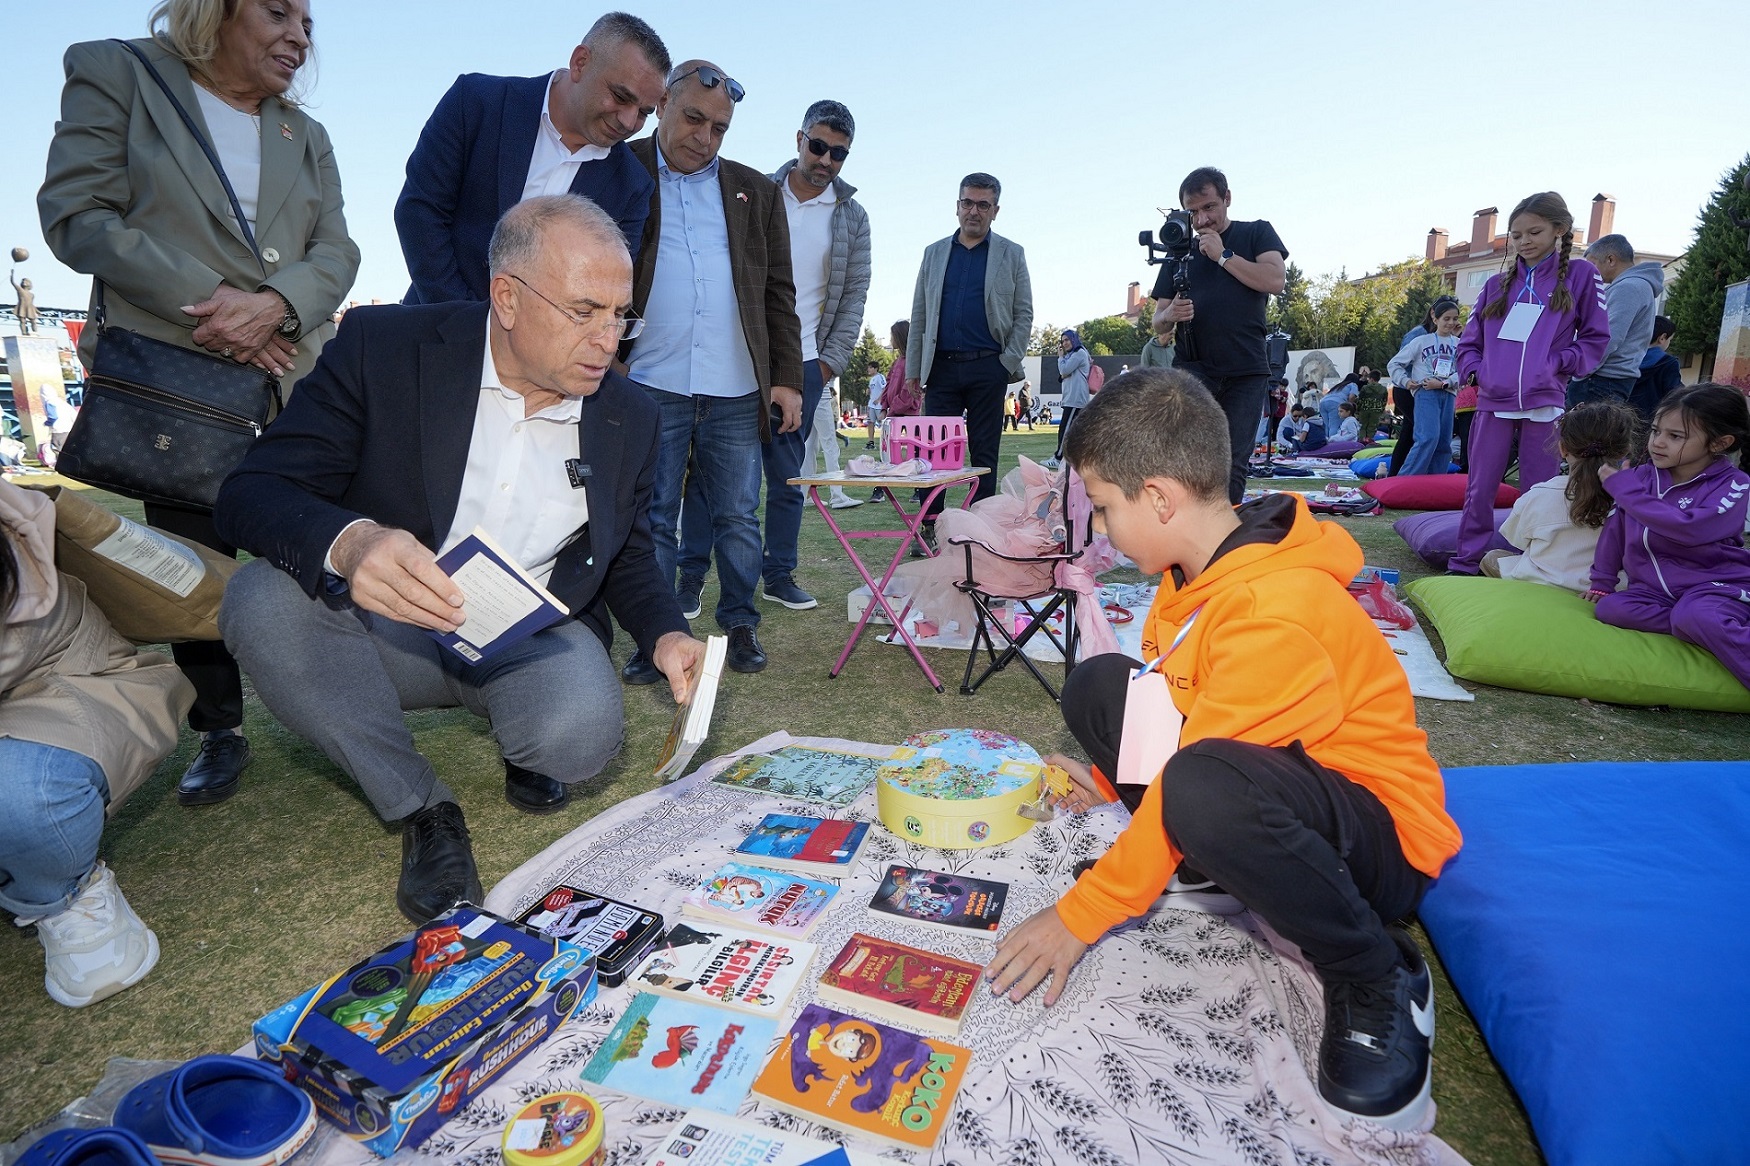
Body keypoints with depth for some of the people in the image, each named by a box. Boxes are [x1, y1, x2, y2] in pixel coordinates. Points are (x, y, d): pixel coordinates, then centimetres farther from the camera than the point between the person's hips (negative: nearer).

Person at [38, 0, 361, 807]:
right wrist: (208, 299, -15)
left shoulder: (306, 135, 17)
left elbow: (335, 251, 5)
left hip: (291, 374, 2)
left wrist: (274, 303, -15)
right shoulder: (115, 75, 7)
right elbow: (76, 213, -3)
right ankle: (220, 730, 18)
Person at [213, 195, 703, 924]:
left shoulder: (630, 418, -3)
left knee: (580, 733, -31)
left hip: (537, 638, 0)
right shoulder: (384, 347, -12)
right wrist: (346, 543, -40)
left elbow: (629, 555, 9)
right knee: (264, 599, -29)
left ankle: (527, 751, 10)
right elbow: (250, 494, -16)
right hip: (390, 624, 1)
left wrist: (664, 633, -13)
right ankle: (422, 809, -10)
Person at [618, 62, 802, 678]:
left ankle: (741, 626, 20)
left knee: (738, 518, 6)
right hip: (650, 383, -1)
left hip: (738, 389, 2)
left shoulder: (756, 191, 16)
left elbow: (779, 292, 13)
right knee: (651, 518, 3)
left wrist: (787, 378, 3)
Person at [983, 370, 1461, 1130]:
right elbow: (1171, 705, 13)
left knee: (1203, 789, -42)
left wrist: (1079, 917, -21)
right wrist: (1110, 776, 7)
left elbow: (1194, 773, -29)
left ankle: (1375, 980, -13)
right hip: (1290, 781, 8)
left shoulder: (1272, 612, -30)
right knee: (1096, 684, -2)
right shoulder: (1201, 571, -3)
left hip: (1380, 842, -7)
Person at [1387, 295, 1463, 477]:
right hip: (1425, 394, -4)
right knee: (1428, 437, -21)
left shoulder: (1460, 344, 12)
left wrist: (1443, 383, -14)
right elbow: (1394, 364, 9)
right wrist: (1405, 381, -4)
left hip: (1448, 395, 4)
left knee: (1444, 443, 4)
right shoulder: (1421, 341, 7)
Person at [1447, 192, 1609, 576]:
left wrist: (1556, 365, -10)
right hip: (1493, 402, 2)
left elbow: (1595, 339, 4)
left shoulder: (1581, 275, 6)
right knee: (1479, 489, 4)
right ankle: (1464, 564, 11)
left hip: (1543, 403, -2)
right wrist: (1475, 370, -3)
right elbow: (1469, 342, 15)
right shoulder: (1498, 284, 13)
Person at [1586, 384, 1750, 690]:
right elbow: (1616, 525, 13)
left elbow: (1690, 529, -26)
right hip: (1654, 588, 5)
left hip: (1714, 584, -5)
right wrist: (1602, 581, 12)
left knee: (1696, 618, -38)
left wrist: (1625, 488, -19)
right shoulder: (1643, 476, 4)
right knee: (1609, 608, -25)